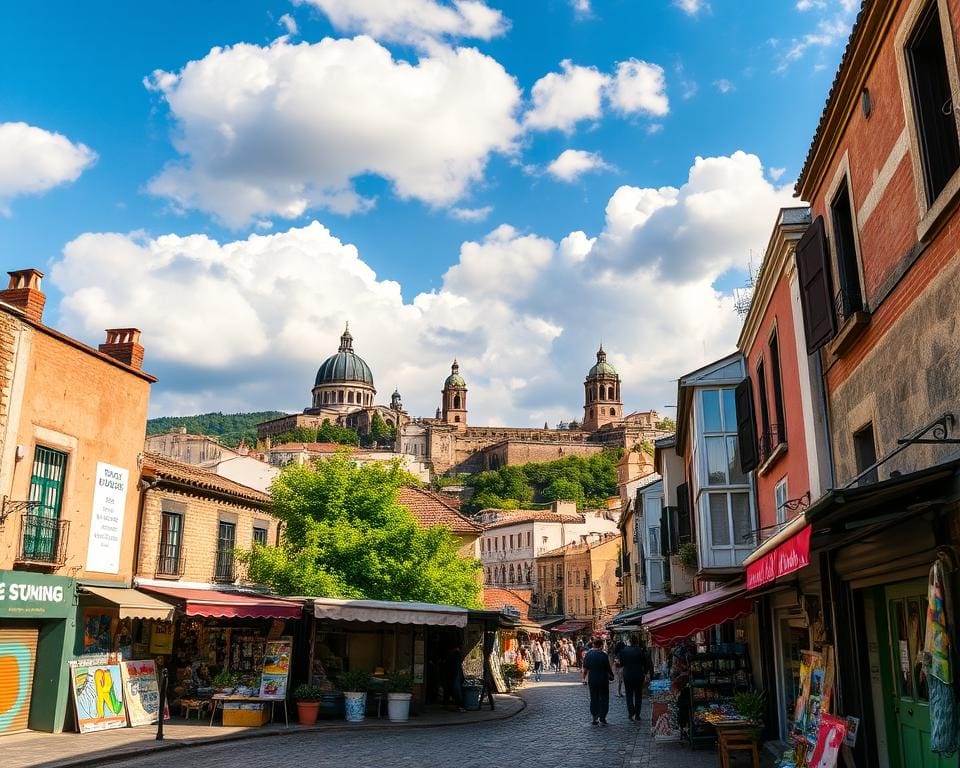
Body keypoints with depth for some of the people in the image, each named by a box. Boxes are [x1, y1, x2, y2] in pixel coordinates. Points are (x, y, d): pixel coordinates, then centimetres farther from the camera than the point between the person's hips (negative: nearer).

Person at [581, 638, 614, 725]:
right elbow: (608, 668, -7)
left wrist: (584, 678, 15)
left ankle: (594, 718, 12)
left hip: (592, 680, 4)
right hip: (603, 680, -3)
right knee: (604, 699, 7)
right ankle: (602, 718, 5)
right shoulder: (604, 655, -13)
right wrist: (611, 676, 11)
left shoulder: (588, 655, -1)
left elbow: (585, 669, 4)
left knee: (594, 699, 12)